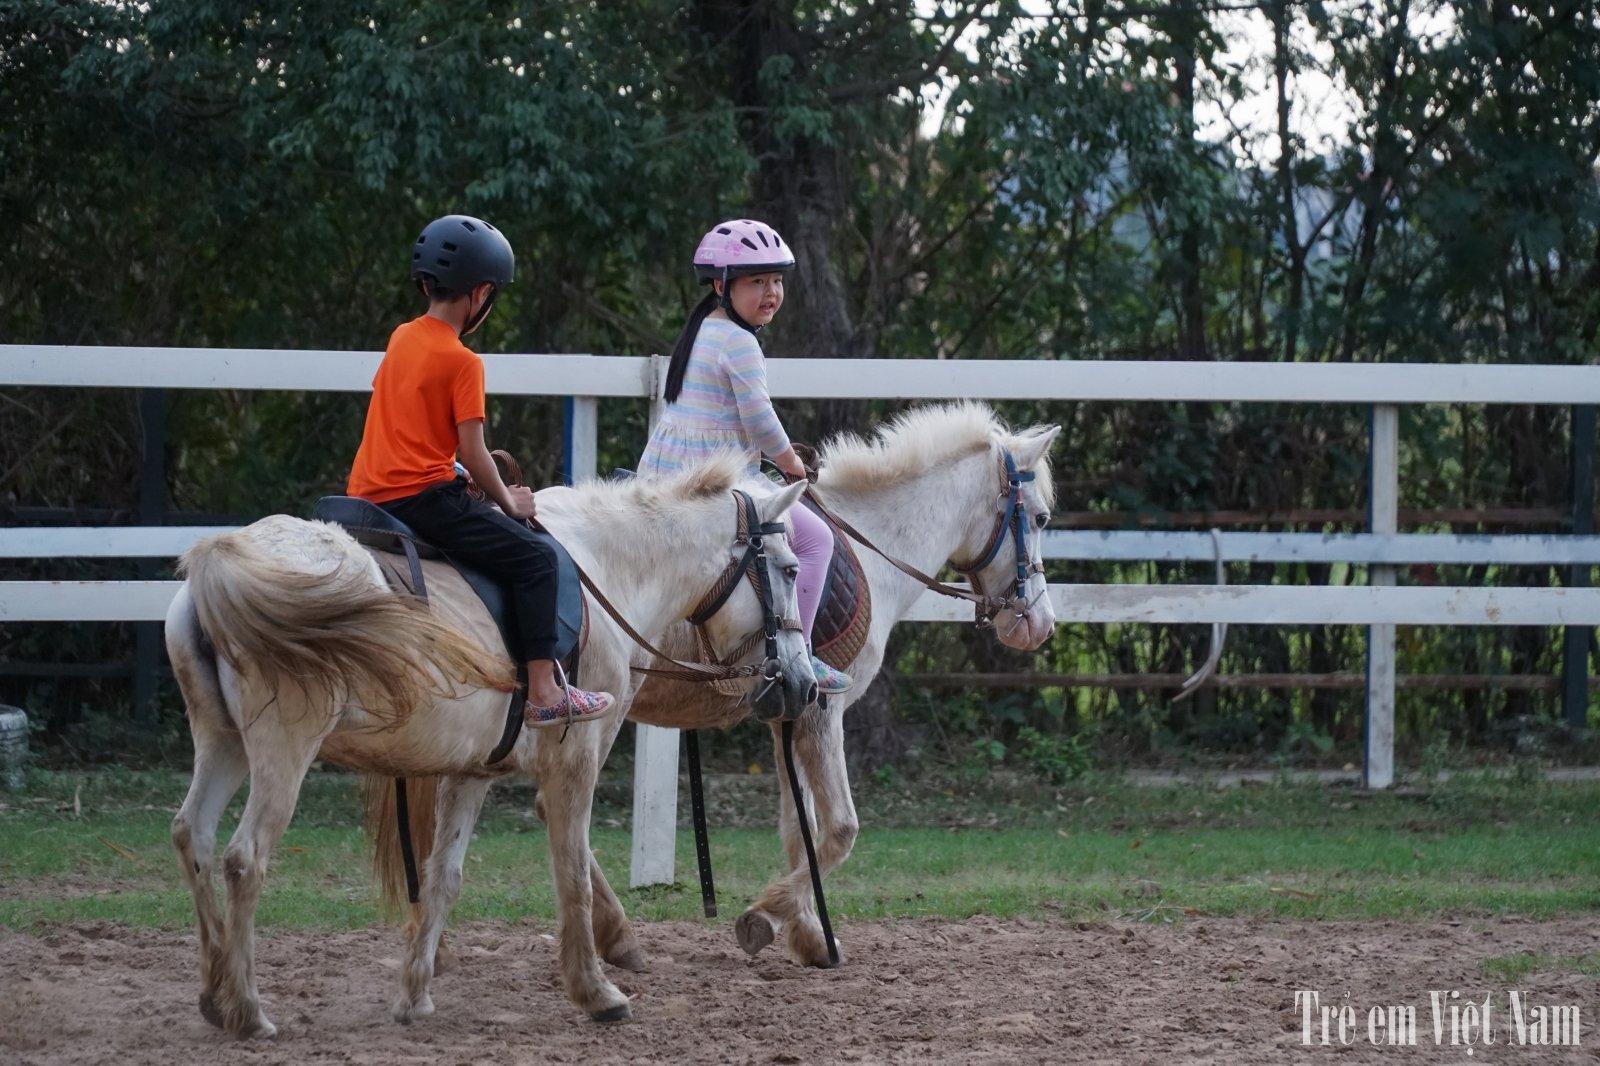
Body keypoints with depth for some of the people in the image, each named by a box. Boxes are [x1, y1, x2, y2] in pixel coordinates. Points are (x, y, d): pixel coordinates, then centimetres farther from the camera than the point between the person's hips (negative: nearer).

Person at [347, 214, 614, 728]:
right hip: (423, 495, -9)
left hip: (368, 489, 9)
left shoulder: (401, 339, 12)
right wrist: (508, 502, 3)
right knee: (534, 558, -6)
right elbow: (472, 453, -13)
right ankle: (544, 692, -13)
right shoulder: (462, 362, -11)